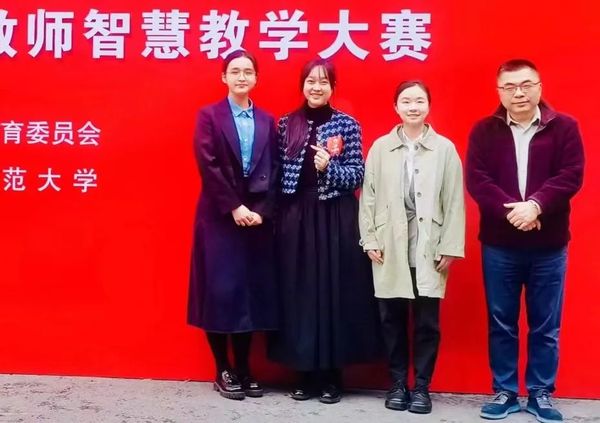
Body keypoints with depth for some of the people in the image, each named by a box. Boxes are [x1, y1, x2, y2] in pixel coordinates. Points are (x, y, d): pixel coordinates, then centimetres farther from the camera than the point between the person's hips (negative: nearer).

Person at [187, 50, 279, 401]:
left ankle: (244, 369, 17)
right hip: (220, 218, -3)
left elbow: (273, 171, 4)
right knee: (221, 291, -1)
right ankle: (223, 371, 12)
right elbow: (209, 166, -8)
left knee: (252, 292, 6)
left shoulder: (267, 121, 11)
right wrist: (234, 208, -14)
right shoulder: (209, 116, 2)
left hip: (258, 217, 3)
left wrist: (261, 210, -10)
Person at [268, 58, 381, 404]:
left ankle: (333, 375, 13)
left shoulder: (347, 125, 0)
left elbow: (358, 175, -2)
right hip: (295, 218, 2)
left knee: (334, 292, 1)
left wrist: (329, 167, -18)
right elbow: (279, 173, 6)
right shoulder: (287, 124, 7)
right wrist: (278, 215, -2)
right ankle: (306, 373, 17)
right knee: (299, 292, 4)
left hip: (335, 219, -2)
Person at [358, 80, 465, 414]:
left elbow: (454, 202, 0)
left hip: (429, 249, -1)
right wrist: (370, 241, 0)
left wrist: (450, 247, -4)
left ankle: (422, 386, 17)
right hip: (390, 248, 1)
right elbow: (369, 196, 5)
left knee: (427, 321, 4)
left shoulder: (445, 148, 1)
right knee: (393, 319, 7)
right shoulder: (380, 147, 5)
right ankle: (398, 383, 21)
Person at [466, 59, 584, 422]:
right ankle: (504, 392, 21)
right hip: (499, 245, 1)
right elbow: (477, 180, -7)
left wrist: (536, 205, -22)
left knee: (546, 327, 8)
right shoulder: (484, 131, 3)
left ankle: (541, 394, 22)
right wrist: (510, 210, -20)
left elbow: (571, 176, -8)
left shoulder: (564, 127, 1)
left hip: (549, 246, 0)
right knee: (501, 324, 9)